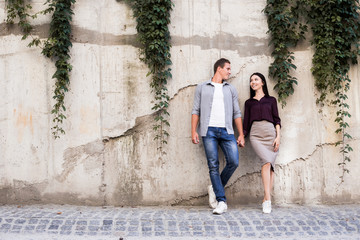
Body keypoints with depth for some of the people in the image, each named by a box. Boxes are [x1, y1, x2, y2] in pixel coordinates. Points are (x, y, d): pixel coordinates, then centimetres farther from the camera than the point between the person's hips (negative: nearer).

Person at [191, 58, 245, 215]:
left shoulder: (231, 90, 19)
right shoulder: (202, 88, 13)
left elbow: (237, 113, 16)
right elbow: (196, 111, 9)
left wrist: (241, 135, 9)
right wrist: (193, 131, -2)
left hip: (226, 131, 2)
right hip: (209, 131, -2)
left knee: (233, 162, -11)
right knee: (213, 166, -5)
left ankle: (215, 189, 12)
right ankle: (221, 201, 1)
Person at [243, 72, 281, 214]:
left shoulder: (271, 100, 17)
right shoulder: (249, 102, 19)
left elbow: (276, 119, 10)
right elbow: (246, 122, 17)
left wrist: (278, 136, -2)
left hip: (270, 133, 1)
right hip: (255, 134, -1)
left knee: (270, 165, -6)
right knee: (266, 161, -21)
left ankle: (266, 200, 0)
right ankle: (268, 199, -22)